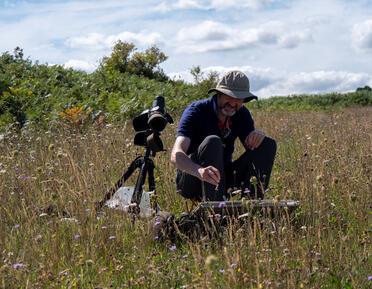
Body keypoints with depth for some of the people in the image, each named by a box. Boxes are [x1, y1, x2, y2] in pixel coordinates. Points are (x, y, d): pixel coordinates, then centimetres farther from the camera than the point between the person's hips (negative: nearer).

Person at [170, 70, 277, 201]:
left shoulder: (242, 114, 3)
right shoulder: (196, 111, -17)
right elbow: (176, 155, -31)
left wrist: (258, 136, -22)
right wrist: (200, 171, -53)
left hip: (223, 176, 6)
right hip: (191, 179, -6)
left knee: (268, 144, -8)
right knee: (212, 142, -34)